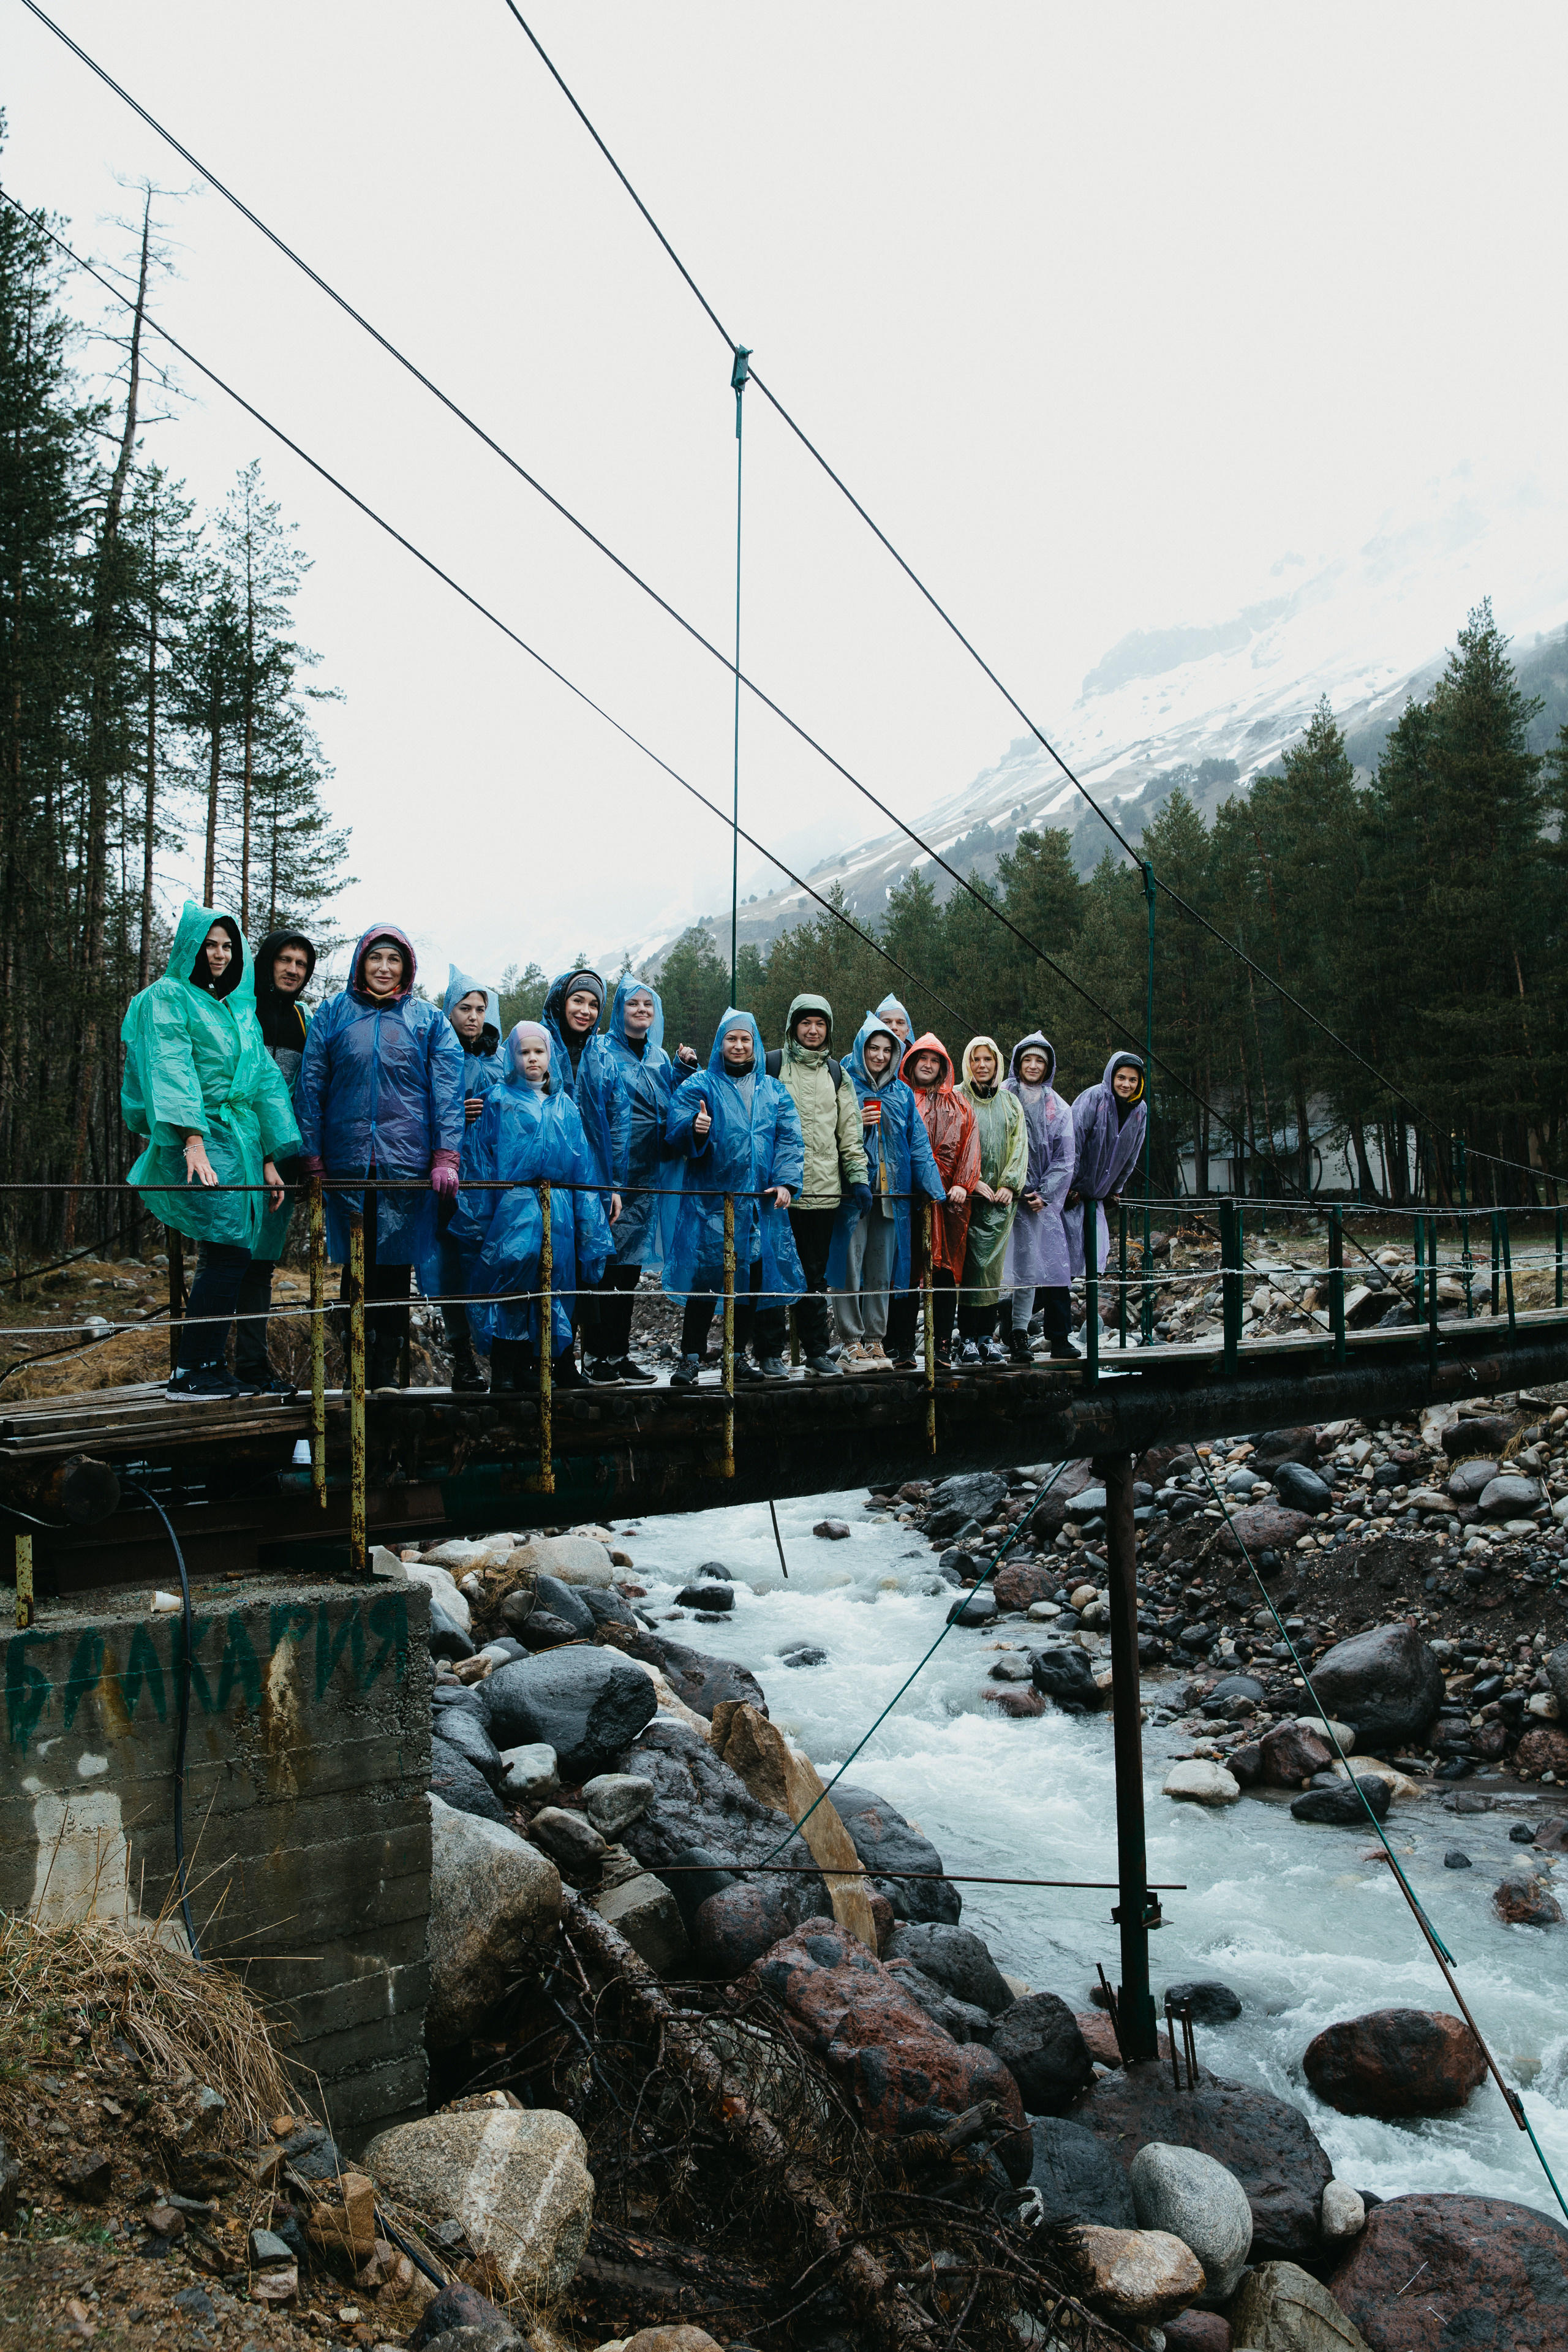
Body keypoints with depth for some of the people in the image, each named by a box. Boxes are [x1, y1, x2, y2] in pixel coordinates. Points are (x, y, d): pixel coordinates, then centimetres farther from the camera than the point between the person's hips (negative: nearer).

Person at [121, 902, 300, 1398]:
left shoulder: (240, 1008, 22)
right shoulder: (168, 998, 2)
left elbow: (262, 1080, 21)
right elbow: (172, 1070, -11)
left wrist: (270, 1159, 15)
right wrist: (193, 1139, -24)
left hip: (241, 1146, 7)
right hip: (200, 1144, -7)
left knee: (228, 1261, 1)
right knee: (227, 1254, -15)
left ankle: (208, 1365, 7)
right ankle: (191, 1372, -9)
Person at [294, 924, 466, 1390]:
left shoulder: (428, 1020, 8)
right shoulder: (334, 1014, 9)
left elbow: (447, 1091, 2)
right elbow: (310, 1087, 7)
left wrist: (446, 1158, -8)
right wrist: (312, 1158, 0)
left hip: (407, 1163, 0)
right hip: (347, 1163, 1)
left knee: (395, 1264, 2)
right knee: (357, 1265, 4)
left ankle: (387, 1370, 10)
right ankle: (357, 1370, 12)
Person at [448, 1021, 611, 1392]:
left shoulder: (565, 1107, 17)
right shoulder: (498, 1101, 7)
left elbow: (582, 1167, 17)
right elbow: (479, 1161, 3)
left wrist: (589, 1224, 12)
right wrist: (475, 1218, -4)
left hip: (558, 1216, 4)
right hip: (512, 1208, -4)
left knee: (551, 1286, 1)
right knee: (511, 1272, -12)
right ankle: (504, 1372, -7)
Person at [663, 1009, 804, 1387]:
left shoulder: (774, 1092, 15)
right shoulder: (699, 1085, 6)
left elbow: (790, 1140, 9)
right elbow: (674, 1131, -5)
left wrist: (785, 1182, -6)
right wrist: (693, 1128, -28)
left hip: (762, 1202, 4)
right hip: (710, 1200, -3)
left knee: (754, 1278, 5)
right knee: (705, 1275, -7)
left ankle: (739, 1355, 16)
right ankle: (690, 1358, 0)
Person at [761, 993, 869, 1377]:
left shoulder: (836, 1074, 15)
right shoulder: (771, 1066, 4)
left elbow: (849, 1132, 15)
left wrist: (858, 1176, 6)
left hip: (823, 1189, 3)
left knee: (816, 1273, 7)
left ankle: (817, 1349, 14)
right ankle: (771, 1350, 7)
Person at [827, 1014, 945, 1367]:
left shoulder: (901, 1093, 14)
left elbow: (919, 1144, 11)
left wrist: (933, 1190, 4)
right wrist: (855, 1124, -13)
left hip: (892, 1192, 4)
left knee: (882, 1269, 7)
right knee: (850, 1266, -5)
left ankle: (875, 1340, 14)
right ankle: (852, 1343, 2)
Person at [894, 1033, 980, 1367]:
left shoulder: (958, 1105, 17)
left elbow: (969, 1143, 9)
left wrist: (962, 1184, -5)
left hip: (947, 1197, 2)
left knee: (944, 1269, -1)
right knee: (904, 1270, -4)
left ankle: (943, 1345, 3)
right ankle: (903, 1346, 0)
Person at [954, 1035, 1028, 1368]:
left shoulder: (1011, 1103, 16)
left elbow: (1020, 1146, 11)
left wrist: (1010, 1184, -2)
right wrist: (971, 1181, -14)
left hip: (1001, 1197, 3)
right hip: (969, 1196, -3)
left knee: (993, 1265, 1)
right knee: (970, 1265, -8)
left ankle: (987, 1335, 7)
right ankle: (968, 1339, -5)